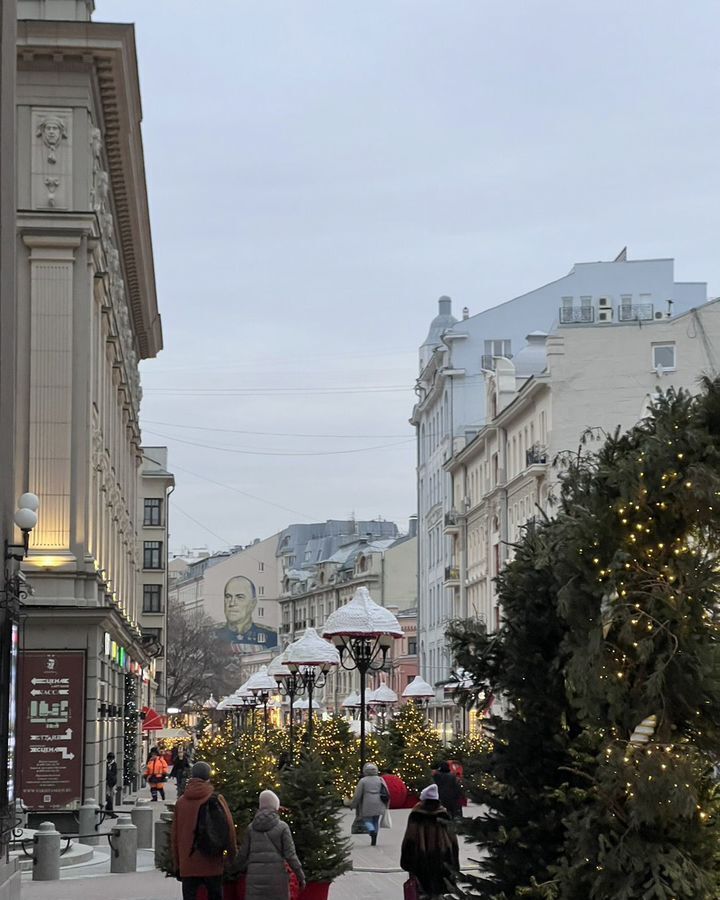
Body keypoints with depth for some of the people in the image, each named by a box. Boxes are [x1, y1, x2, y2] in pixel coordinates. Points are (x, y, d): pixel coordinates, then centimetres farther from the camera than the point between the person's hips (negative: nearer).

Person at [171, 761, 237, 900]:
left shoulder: (181, 802, 3)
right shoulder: (217, 800, -4)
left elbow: (174, 836, 7)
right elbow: (229, 830, -3)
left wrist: (177, 865, 15)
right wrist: (233, 856, 9)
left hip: (187, 865, 1)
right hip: (212, 864, -1)